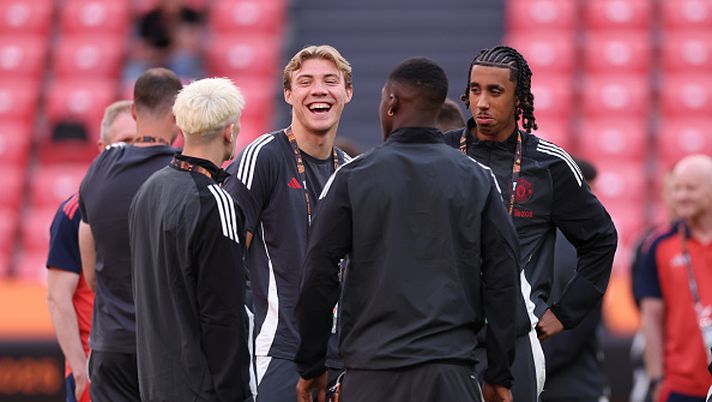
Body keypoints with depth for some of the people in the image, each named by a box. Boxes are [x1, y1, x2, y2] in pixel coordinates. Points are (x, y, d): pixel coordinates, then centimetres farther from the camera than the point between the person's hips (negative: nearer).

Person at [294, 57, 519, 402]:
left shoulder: (353, 177, 2)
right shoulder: (476, 180, 7)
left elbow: (319, 275, 0)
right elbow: (502, 279, 4)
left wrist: (310, 366, 8)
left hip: (373, 374, -1)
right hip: (451, 373, 1)